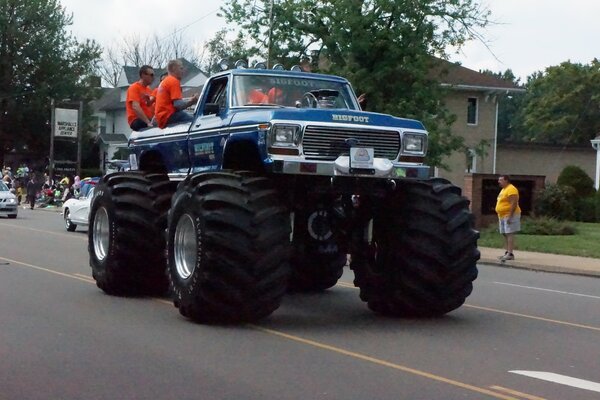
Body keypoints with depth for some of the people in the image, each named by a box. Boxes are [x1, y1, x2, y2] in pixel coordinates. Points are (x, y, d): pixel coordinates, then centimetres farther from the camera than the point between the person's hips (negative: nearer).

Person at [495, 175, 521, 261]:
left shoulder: (511, 189, -14)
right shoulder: (503, 190, 19)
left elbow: (513, 203, -21)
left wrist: (509, 216, -25)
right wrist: (500, 216, 21)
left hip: (509, 215, -10)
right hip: (503, 216, 10)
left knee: (509, 234, -13)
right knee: (505, 234, 10)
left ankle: (510, 254, -16)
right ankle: (506, 253, 13)